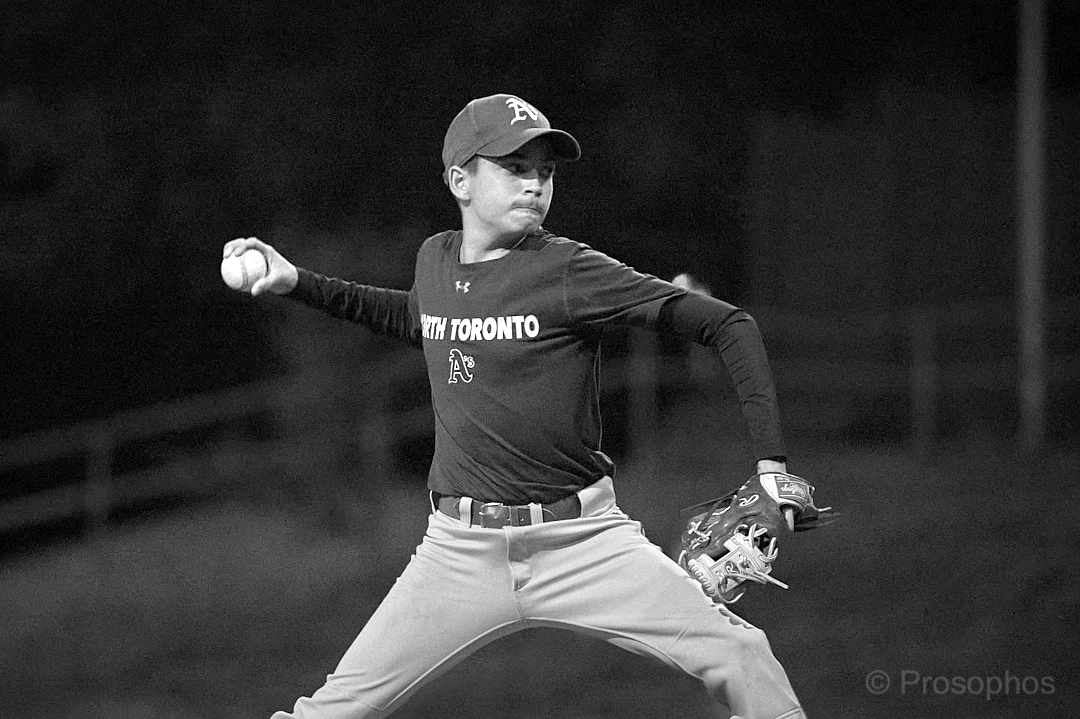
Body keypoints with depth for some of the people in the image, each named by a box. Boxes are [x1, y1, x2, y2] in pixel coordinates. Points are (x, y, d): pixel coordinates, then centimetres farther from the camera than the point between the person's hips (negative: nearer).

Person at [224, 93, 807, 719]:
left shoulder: (568, 270, -10)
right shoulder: (436, 260, 6)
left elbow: (729, 326, -10)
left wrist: (772, 462, -15)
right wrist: (300, 284, 25)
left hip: (580, 541, -3)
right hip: (460, 548, 3)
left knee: (739, 659, -17)